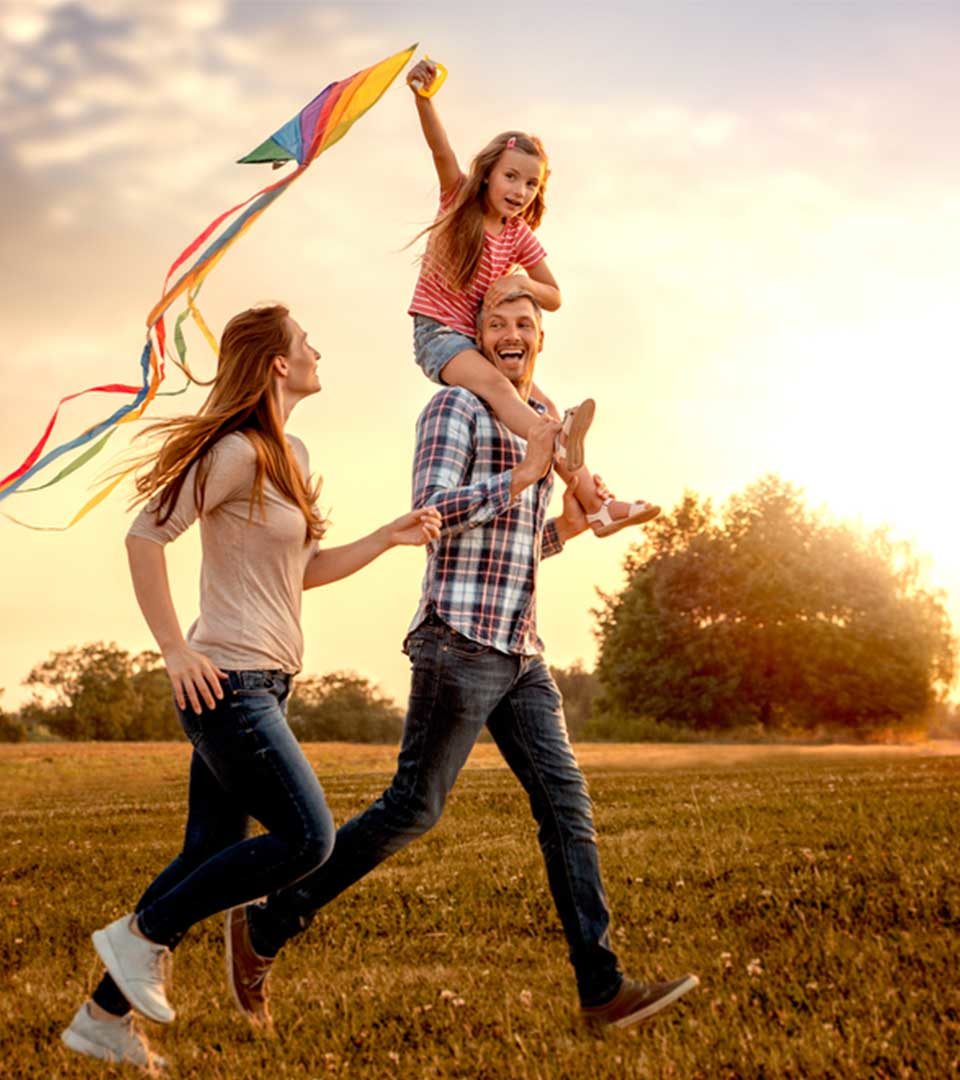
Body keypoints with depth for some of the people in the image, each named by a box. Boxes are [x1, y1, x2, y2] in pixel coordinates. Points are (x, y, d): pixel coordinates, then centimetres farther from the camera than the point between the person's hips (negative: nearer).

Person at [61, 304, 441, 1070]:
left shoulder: (290, 456, 16)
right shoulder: (237, 452, -13)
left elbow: (305, 570, 20)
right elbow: (145, 537, -16)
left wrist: (390, 537, 9)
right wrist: (176, 650, -17)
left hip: (263, 687, 10)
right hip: (228, 681, -10)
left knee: (211, 857, 10)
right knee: (307, 839, -10)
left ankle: (105, 1017, 18)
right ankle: (146, 935, 2)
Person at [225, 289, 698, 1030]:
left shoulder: (540, 424, 21)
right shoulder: (456, 406, -3)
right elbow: (431, 512, -16)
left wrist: (568, 526, 9)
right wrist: (527, 473, -15)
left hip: (521, 653, 8)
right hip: (459, 642, -8)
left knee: (568, 806, 0)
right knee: (413, 809, -4)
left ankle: (602, 988, 2)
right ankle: (264, 928, 9)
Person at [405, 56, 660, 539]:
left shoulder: (519, 237, 6)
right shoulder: (459, 200, -3)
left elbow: (554, 298, 11)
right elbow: (442, 151, -22)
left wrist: (521, 282, -12)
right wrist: (423, 98, -41)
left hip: (482, 339, 5)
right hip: (437, 332, -5)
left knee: (545, 408, -9)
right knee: (494, 382, -34)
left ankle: (594, 503, -13)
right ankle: (559, 449, -57)